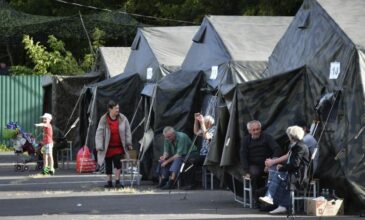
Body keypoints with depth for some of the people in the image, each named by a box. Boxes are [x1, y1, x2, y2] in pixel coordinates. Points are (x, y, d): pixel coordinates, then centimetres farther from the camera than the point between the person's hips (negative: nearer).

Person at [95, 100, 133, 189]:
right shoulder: (104, 120, -10)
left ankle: (117, 182, 3)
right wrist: (99, 146, -13)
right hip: (108, 147, -1)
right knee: (108, 165, 7)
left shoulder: (122, 118, -4)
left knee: (118, 163, -8)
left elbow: (127, 131, 4)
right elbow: (99, 133, -8)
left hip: (118, 147, 1)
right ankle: (109, 181, 19)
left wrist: (129, 143, 3)